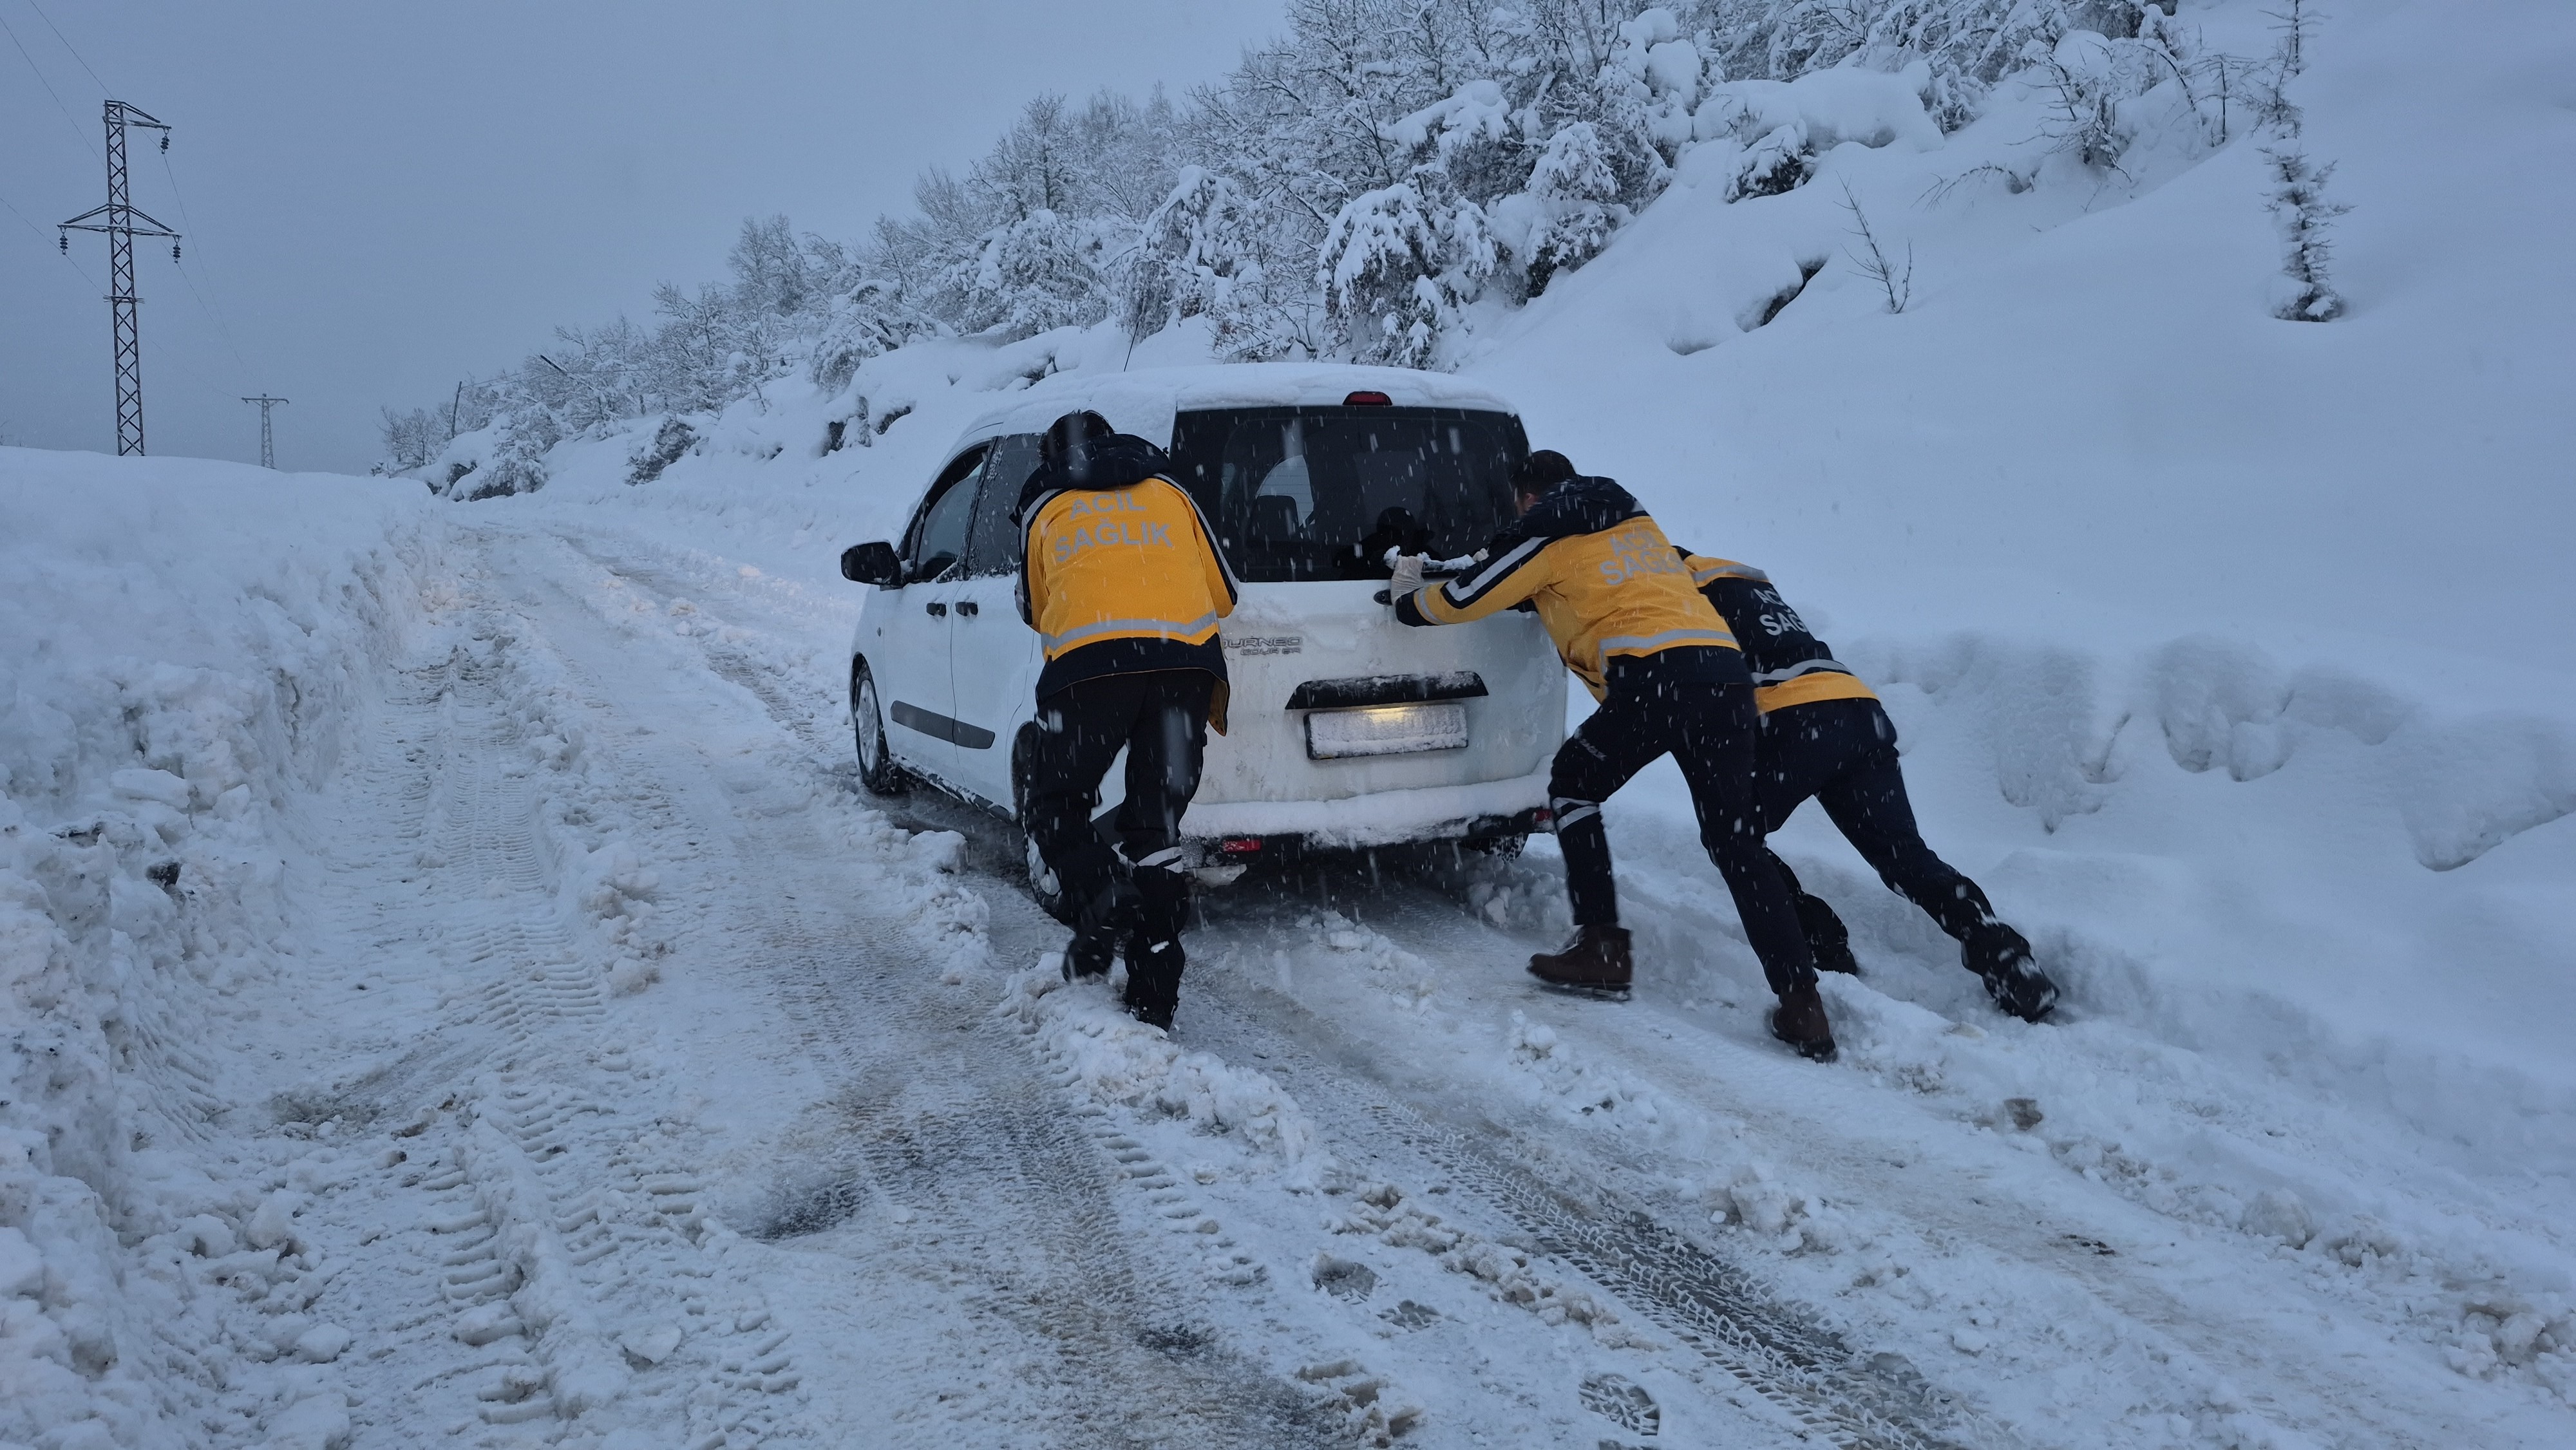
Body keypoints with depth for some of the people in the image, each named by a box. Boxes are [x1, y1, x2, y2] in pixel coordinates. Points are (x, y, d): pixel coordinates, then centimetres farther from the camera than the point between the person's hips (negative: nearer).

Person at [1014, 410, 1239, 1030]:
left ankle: (1103, 899, -14)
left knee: (1055, 808, 15)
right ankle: (1153, 1001, 6)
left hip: (1088, 664, -2)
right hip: (1184, 662, 2)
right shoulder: (1168, 492, 25)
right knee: (1157, 826, 8)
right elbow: (1222, 593, 25)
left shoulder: (1047, 508, 22)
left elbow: (1035, 609, 30)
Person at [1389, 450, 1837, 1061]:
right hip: (1726, 673, 7)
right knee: (1735, 839, 7)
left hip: (1654, 677, -7)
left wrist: (1407, 600, 33)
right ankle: (1801, 1001, -1)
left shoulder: (1547, 531, 9)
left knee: (1572, 788, 16)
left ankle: (1603, 950, 11)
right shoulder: (1634, 521, 31)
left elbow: (1467, 599, 13)